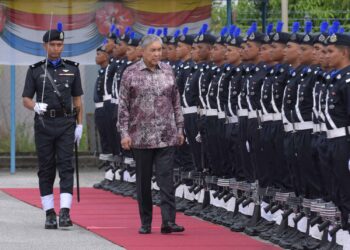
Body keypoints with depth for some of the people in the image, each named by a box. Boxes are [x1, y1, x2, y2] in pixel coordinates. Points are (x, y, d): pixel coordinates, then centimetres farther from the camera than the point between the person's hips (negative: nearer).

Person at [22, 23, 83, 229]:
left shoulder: (72, 69, 9)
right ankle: (50, 214, 8)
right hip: (44, 123, 0)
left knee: (66, 166, -9)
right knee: (46, 169, 3)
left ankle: (65, 212, -14)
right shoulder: (36, 70, 5)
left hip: (66, 123, 0)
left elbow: (78, 100, 11)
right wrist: (36, 106, -18)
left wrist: (80, 125, 5)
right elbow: (26, 99, 3)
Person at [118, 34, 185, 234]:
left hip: (166, 136, 1)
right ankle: (146, 223, 14)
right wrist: (124, 133, -6)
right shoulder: (131, 73, -1)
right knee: (143, 180, 6)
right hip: (141, 136, -1)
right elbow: (123, 106, -1)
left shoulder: (168, 71, 7)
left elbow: (176, 103, 13)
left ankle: (168, 221, -12)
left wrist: (180, 128, 10)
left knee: (166, 178, -8)